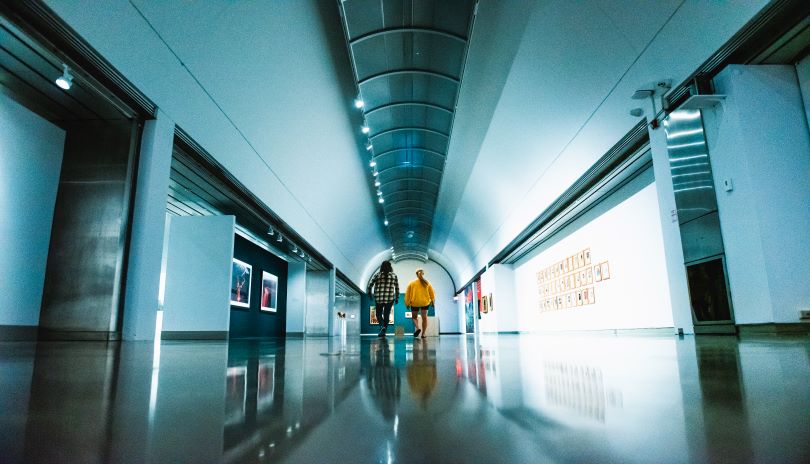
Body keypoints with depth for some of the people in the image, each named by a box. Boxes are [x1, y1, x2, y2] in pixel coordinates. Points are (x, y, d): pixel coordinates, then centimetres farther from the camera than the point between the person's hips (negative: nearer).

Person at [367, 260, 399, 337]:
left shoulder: (377, 275, 0)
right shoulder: (394, 276, 4)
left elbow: (370, 285, -3)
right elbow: (397, 288, 5)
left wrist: (369, 293, 14)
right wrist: (397, 298, 14)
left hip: (378, 299, -1)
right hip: (390, 299, 1)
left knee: (378, 314, 12)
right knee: (386, 315, 13)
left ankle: (383, 326, -13)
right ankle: (384, 331, 12)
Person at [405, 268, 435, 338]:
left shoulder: (412, 283, 1)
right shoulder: (427, 283, 4)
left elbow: (407, 294, 0)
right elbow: (432, 293, 8)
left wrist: (407, 303, 6)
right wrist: (432, 301, 21)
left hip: (415, 303, -1)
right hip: (425, 302, 1)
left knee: (414, 317, 15)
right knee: (424, 317, 10)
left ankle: (417, 328, -11)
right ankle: (423, 333, 7)